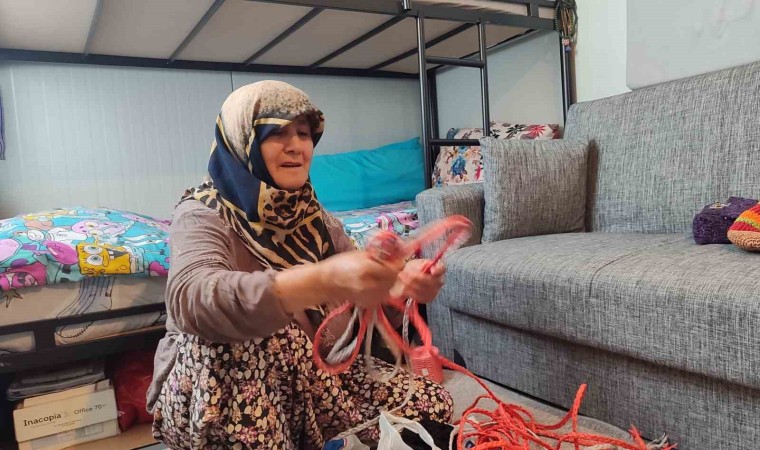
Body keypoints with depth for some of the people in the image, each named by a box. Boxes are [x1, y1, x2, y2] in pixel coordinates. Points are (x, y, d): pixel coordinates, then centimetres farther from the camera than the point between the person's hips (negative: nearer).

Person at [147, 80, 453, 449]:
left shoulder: (312, 216, 2)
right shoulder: (203, 214, -16)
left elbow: (363, 291, -3)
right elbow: (190, 299, -38)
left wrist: (402, 283, -28)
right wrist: (322, 281, -53)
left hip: (309, 373, 5)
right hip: (217, 393, -4)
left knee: (431, 407, -6)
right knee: (257, 337, -37)